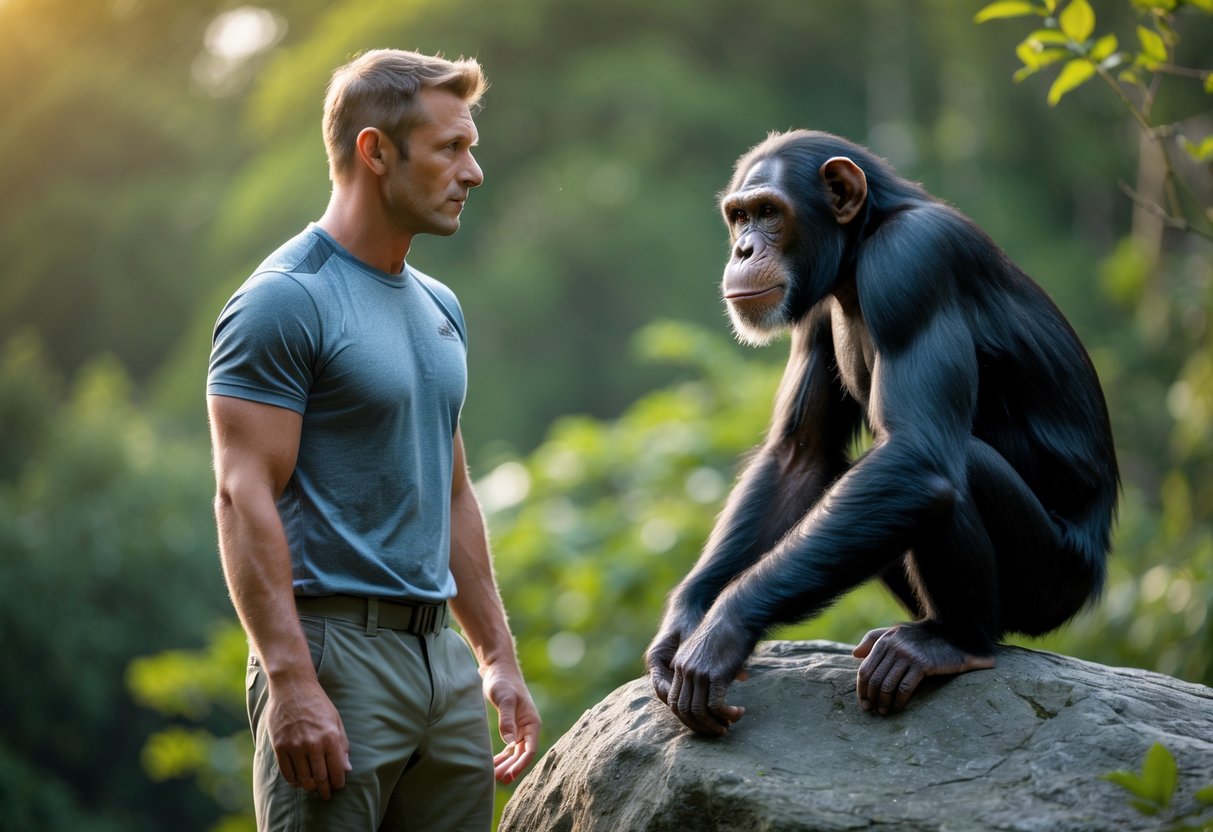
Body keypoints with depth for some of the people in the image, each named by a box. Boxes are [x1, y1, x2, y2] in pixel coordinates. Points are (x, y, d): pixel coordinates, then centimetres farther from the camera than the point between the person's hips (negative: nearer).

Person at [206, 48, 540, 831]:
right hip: (334, 649, -8)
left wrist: (501, 660, 17)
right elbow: (245, 498, -16)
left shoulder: (438, 308, 16)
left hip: (442, 653, 8)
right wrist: (291, 684, -22)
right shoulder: (284, 301, -10)